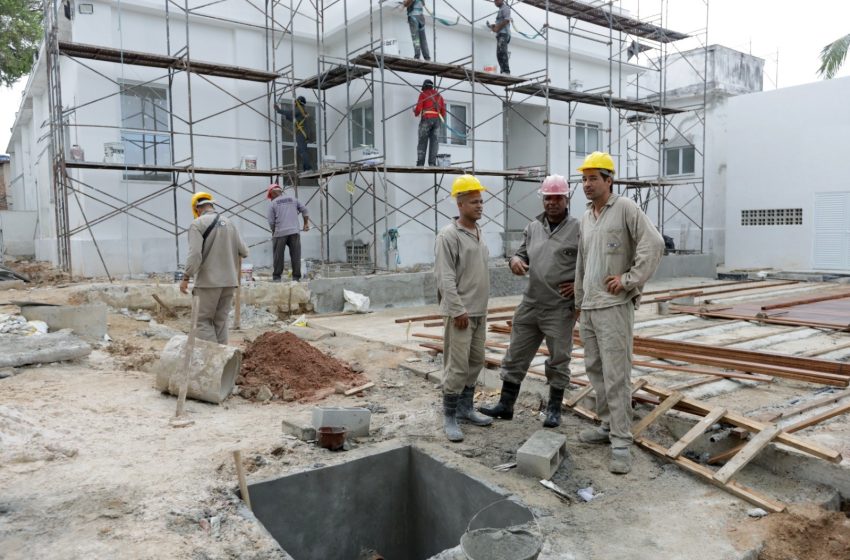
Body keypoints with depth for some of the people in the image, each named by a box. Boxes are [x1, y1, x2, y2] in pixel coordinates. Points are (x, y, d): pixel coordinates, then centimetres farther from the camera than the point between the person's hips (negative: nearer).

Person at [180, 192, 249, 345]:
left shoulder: (197, 224, -6)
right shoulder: (229, 223, 10)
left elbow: (195, 254, -16)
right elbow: (244, 251, 8)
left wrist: (186, 277, -10)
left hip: (209, 280, -5)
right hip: (229, 280, 5)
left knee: (204, 320, 2)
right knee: (221, 320, 12)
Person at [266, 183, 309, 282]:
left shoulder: (272, 204, 5)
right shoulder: (293, 200, 15)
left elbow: (271, 222, 1)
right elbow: (304, 210, 13)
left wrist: (274, 232, 16)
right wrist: (306, 224, 21)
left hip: (280, 233, -2)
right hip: (294, 232, 2)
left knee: (278, 256, 6)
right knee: (295, 256, 4)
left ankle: (276, 277, 9)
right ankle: (296, 277, 4)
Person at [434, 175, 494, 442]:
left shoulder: (478, 233, 14)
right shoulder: (448, 235, -12)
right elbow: (445, 277, -17)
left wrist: (480, 308, 19)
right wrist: (458, 310, -19)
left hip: (479, 312, 9)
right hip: (460, 313, -9)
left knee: (476, 363, 14)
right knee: (457, 366, -6)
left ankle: (465, 408, 26)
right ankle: (449, 417, 4)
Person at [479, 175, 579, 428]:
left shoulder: (578, 229, -8)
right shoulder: (533, 228, 10)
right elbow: (522, 254, 17)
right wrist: (515, 260, -5)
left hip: (560, 309, -5)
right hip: (529, 305, 5)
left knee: (558, 361, 8)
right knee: (516, 356, 11)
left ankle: (554, 409, 23)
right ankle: (505, 405, 23)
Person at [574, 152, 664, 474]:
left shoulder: (626, 208, -7)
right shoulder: (586, 218, 16)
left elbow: (653, 244, -17)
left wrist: (629, 279, -17)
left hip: (615, 305, -8)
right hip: (589, 308, 8)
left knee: (616, 374, -8)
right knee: (595, 369, 14)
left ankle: (621, 443, -2)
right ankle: (608, 426, 27)